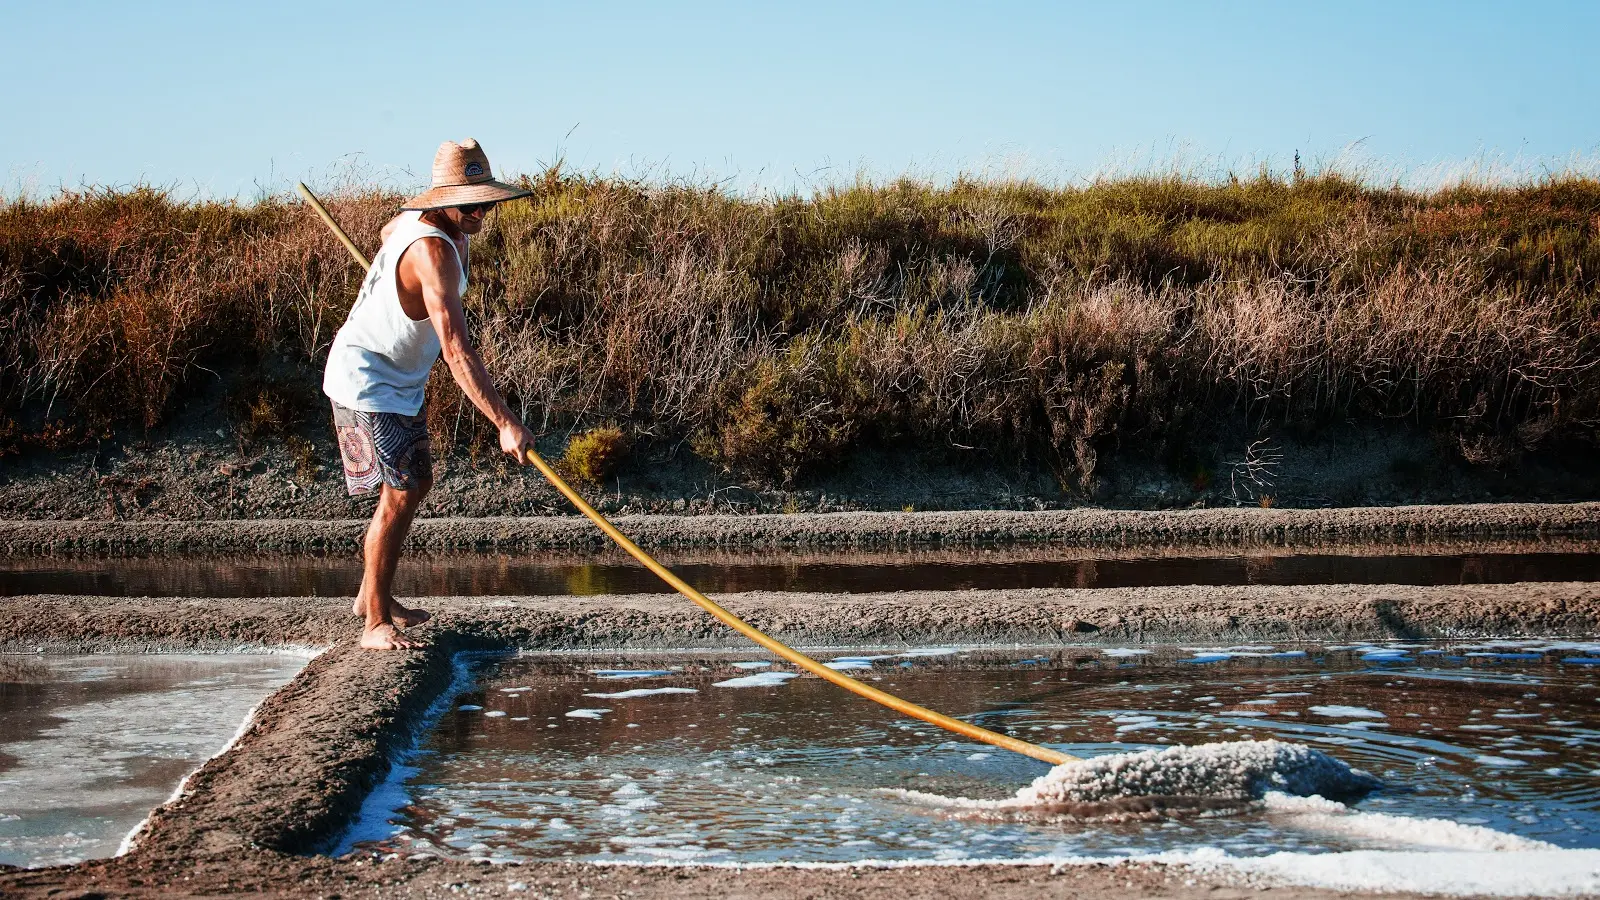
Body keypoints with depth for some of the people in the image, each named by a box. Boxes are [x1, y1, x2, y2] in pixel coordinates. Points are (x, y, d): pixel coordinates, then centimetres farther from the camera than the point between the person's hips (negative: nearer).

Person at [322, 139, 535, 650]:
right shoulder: (433, 250, -31)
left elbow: (390, 231, 26)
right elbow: (456, 349, -40)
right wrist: (504, 423, -44)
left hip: (401, 382, 10)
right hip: (367, 381, -10)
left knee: (417, 482, 17)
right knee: (400, 492, -14)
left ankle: (373, 596, 29)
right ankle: (376, 623, -9)